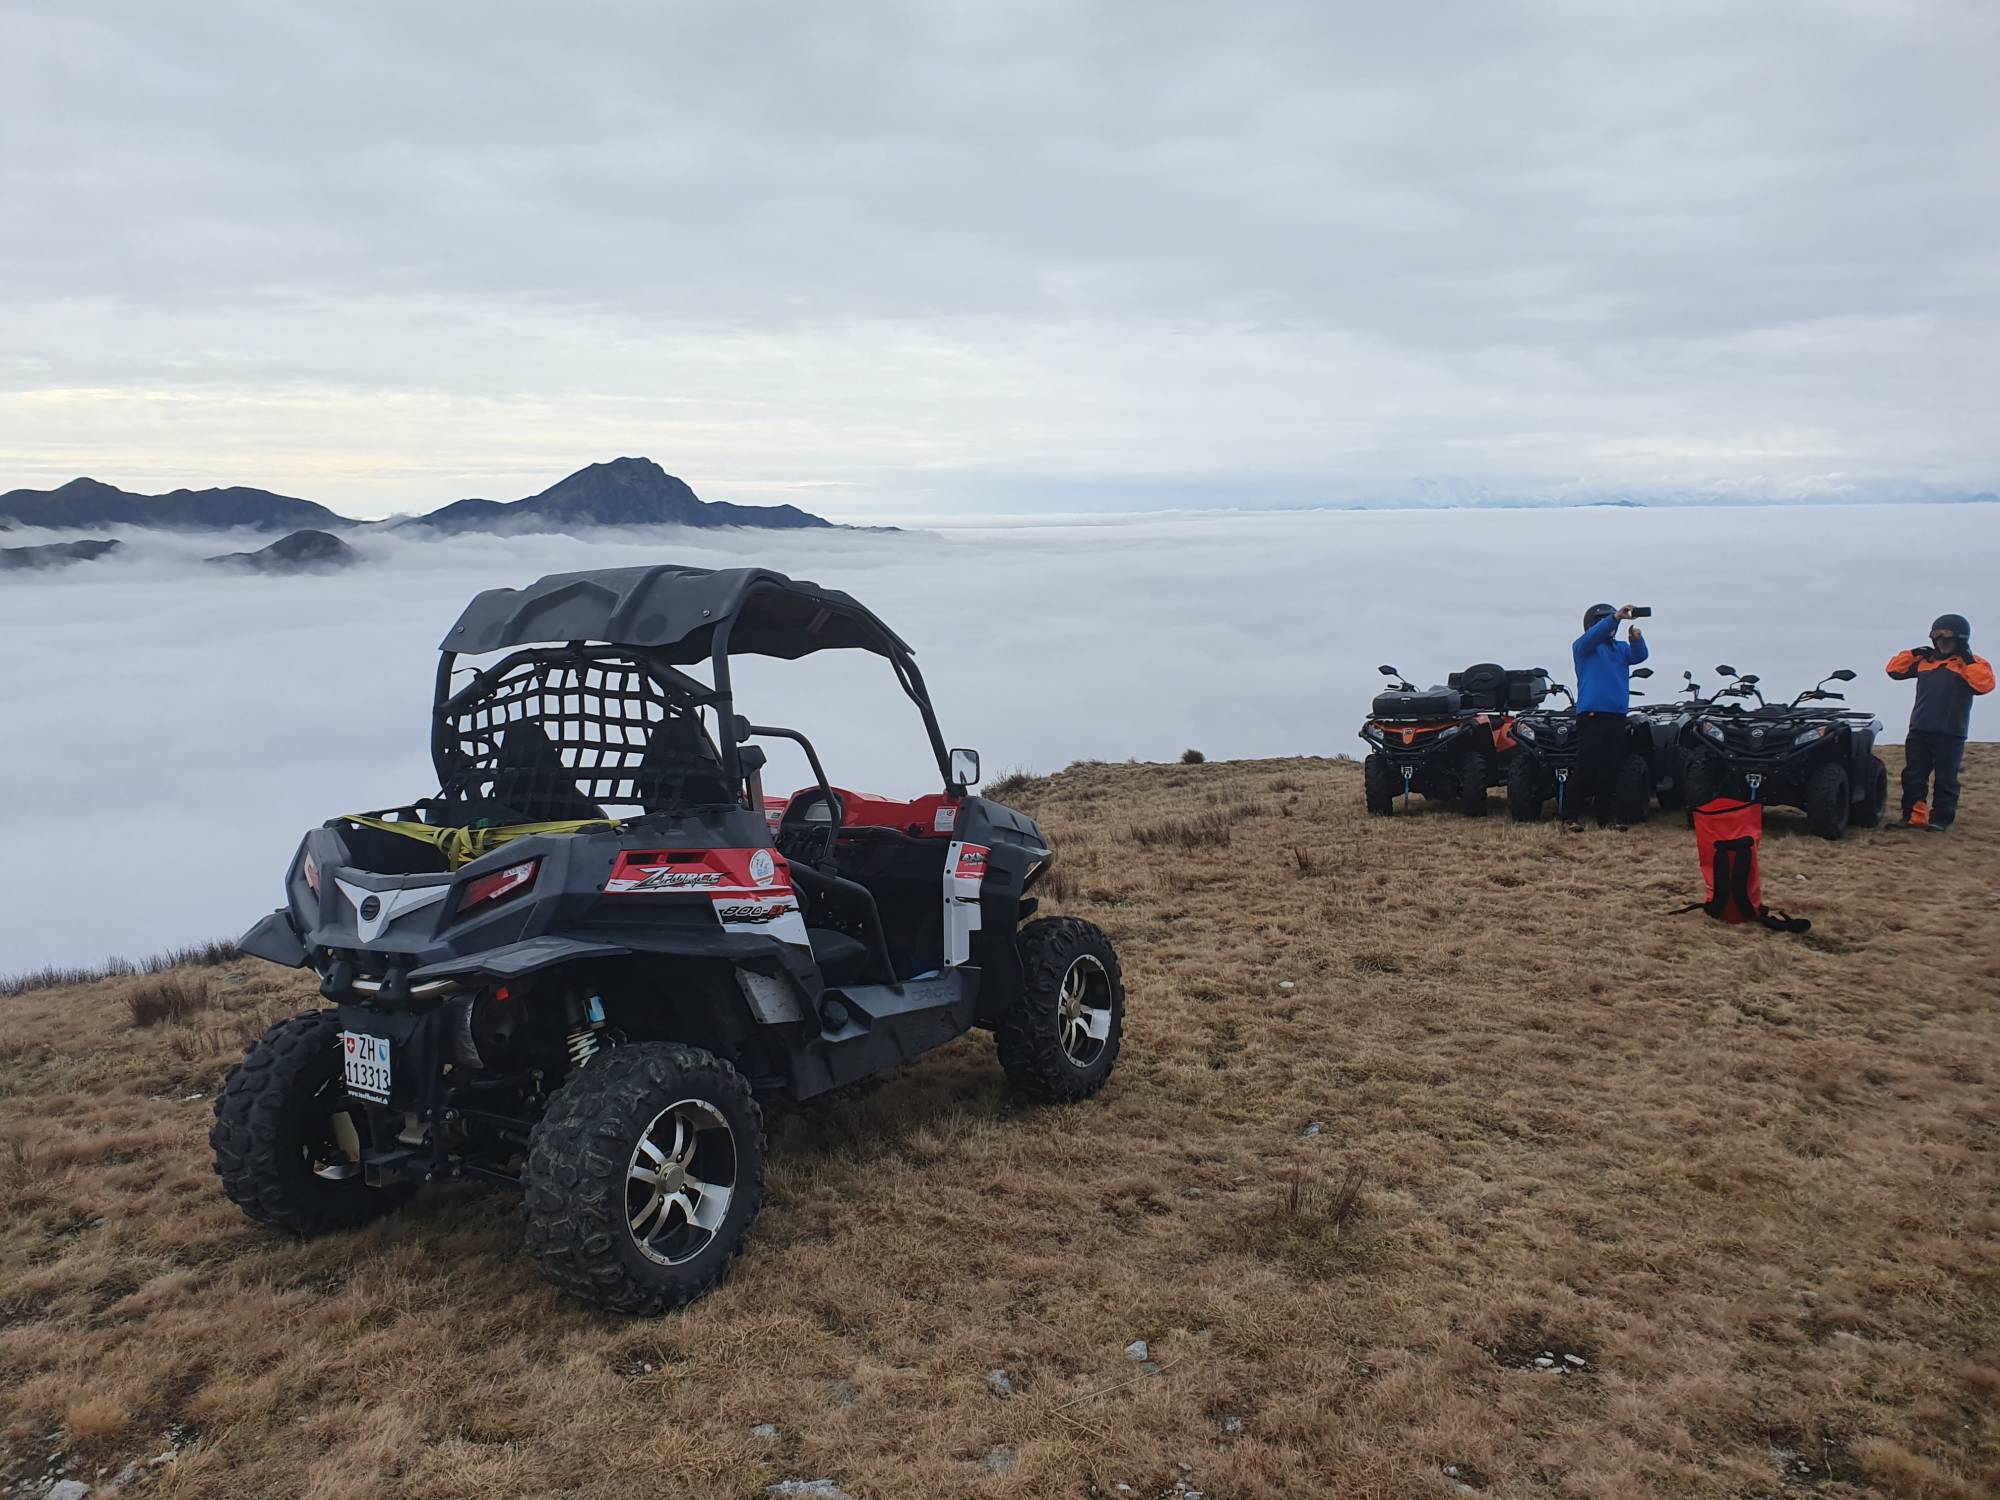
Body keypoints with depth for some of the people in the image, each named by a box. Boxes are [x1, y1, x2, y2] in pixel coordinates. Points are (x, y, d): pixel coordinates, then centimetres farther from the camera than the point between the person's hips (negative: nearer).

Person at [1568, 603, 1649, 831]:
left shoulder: (1621, 648, 18)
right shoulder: (1583, 647, 5)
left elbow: (1639, 656, 1)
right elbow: (1592, 636, -16)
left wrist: (1637, 640, -21)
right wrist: (1616, 617, -29)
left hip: (1617, 716, 5)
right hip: (1591, 715, -5)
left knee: (1611, 769, 5)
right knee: (1587, 768, -9)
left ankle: (1606, 816, 10)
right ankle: (1576, 817, -7)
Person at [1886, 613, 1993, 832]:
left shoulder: (1974, 664, 2)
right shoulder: (1925, 660, 13)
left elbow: (1985, 684, -16)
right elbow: (1895, 669, 13)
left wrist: (1968, 660, -15)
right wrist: (1914, 654, 3)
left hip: (1951, 734, -4)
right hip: (1920, 730, 4)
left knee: (1946, 778, 1)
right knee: (1913, 776, 6)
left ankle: (1940, 819, 8)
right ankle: (1913, 816, 13)